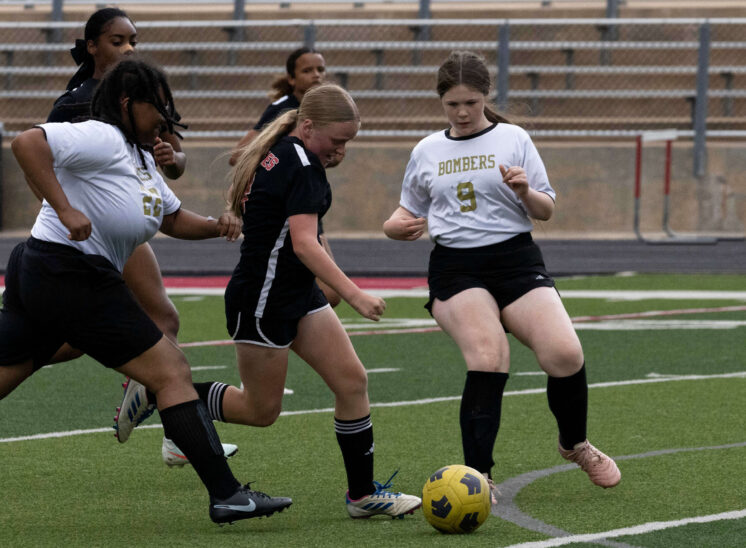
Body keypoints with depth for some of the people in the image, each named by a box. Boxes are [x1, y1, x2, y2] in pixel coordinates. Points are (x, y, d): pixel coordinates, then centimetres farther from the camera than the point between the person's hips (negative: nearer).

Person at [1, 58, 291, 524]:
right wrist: (64, 209, -29)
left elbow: (173, 218, 28)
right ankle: (226, 494, -5)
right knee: (172, 374, -5)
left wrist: (215, 226, 8)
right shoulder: (103, 139, -11)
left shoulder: (140, 158, 21)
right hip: (75, 277, -11)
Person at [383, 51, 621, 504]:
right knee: (489, 361, -24)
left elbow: (546, 211, 8)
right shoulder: (427, 152, 13)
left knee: (565, 354, -17)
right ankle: (479, 475, -23)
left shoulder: (513, 140, 7)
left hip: (516, 259, 0)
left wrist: (525, 191, -14)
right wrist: (401, 227, -1)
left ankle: (575, 444, 13)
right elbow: (410, 214, 23)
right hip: (455, 268, 0)